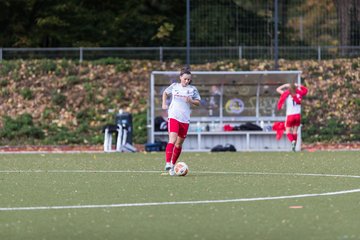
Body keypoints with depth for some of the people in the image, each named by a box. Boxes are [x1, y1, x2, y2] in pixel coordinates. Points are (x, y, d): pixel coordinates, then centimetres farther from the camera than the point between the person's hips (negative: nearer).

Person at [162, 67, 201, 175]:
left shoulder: (192, 89, 6)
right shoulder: (174, 86, 6)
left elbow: (198, 102, 9)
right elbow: (165, 93, 23)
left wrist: (191, 101, -11)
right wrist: (164, 103, 9)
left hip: (185, 119, 2)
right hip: (173, 117, -2)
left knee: (179, 144, 9)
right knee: (172, 140, -20)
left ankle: (173, 165, 23)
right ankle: (167, 163, -28)